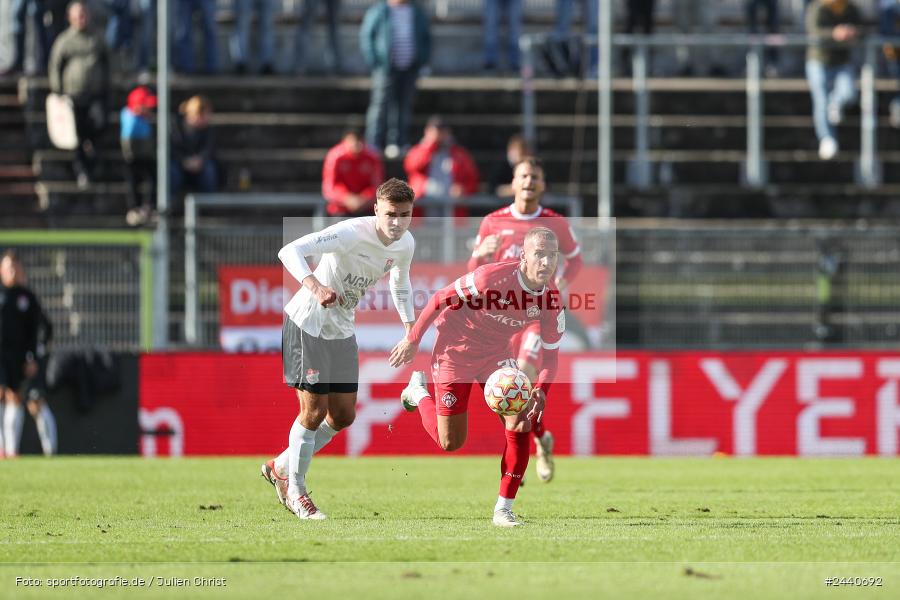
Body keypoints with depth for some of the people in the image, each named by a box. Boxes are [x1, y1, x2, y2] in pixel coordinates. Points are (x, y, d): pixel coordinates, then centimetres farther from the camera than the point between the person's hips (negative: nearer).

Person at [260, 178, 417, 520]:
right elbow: (290, 252, -35)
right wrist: (316, 288, -50)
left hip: (342, 331, 7)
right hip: (307, 323, -7)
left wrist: (411, 332, 13)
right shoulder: (352, 233, -27)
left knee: (343, 416, 8)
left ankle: (280, 468, 28)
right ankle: (295, 491, 12)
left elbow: (400, 285, 19)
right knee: (314, 411, -7)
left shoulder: (406, 244, -3)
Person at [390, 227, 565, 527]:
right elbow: (440, 300, -18)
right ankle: (418, 393, 33)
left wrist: (540, 392, -25)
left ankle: (504, 509, -4)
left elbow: (550, 355, -7)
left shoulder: (551, 298, -15)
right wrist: (412, 340, -11)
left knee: (521, 426, -14)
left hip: (497, 355, 4)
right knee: (451, 443, 2)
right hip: (455, 352, -4)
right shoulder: (492, 277, -30)